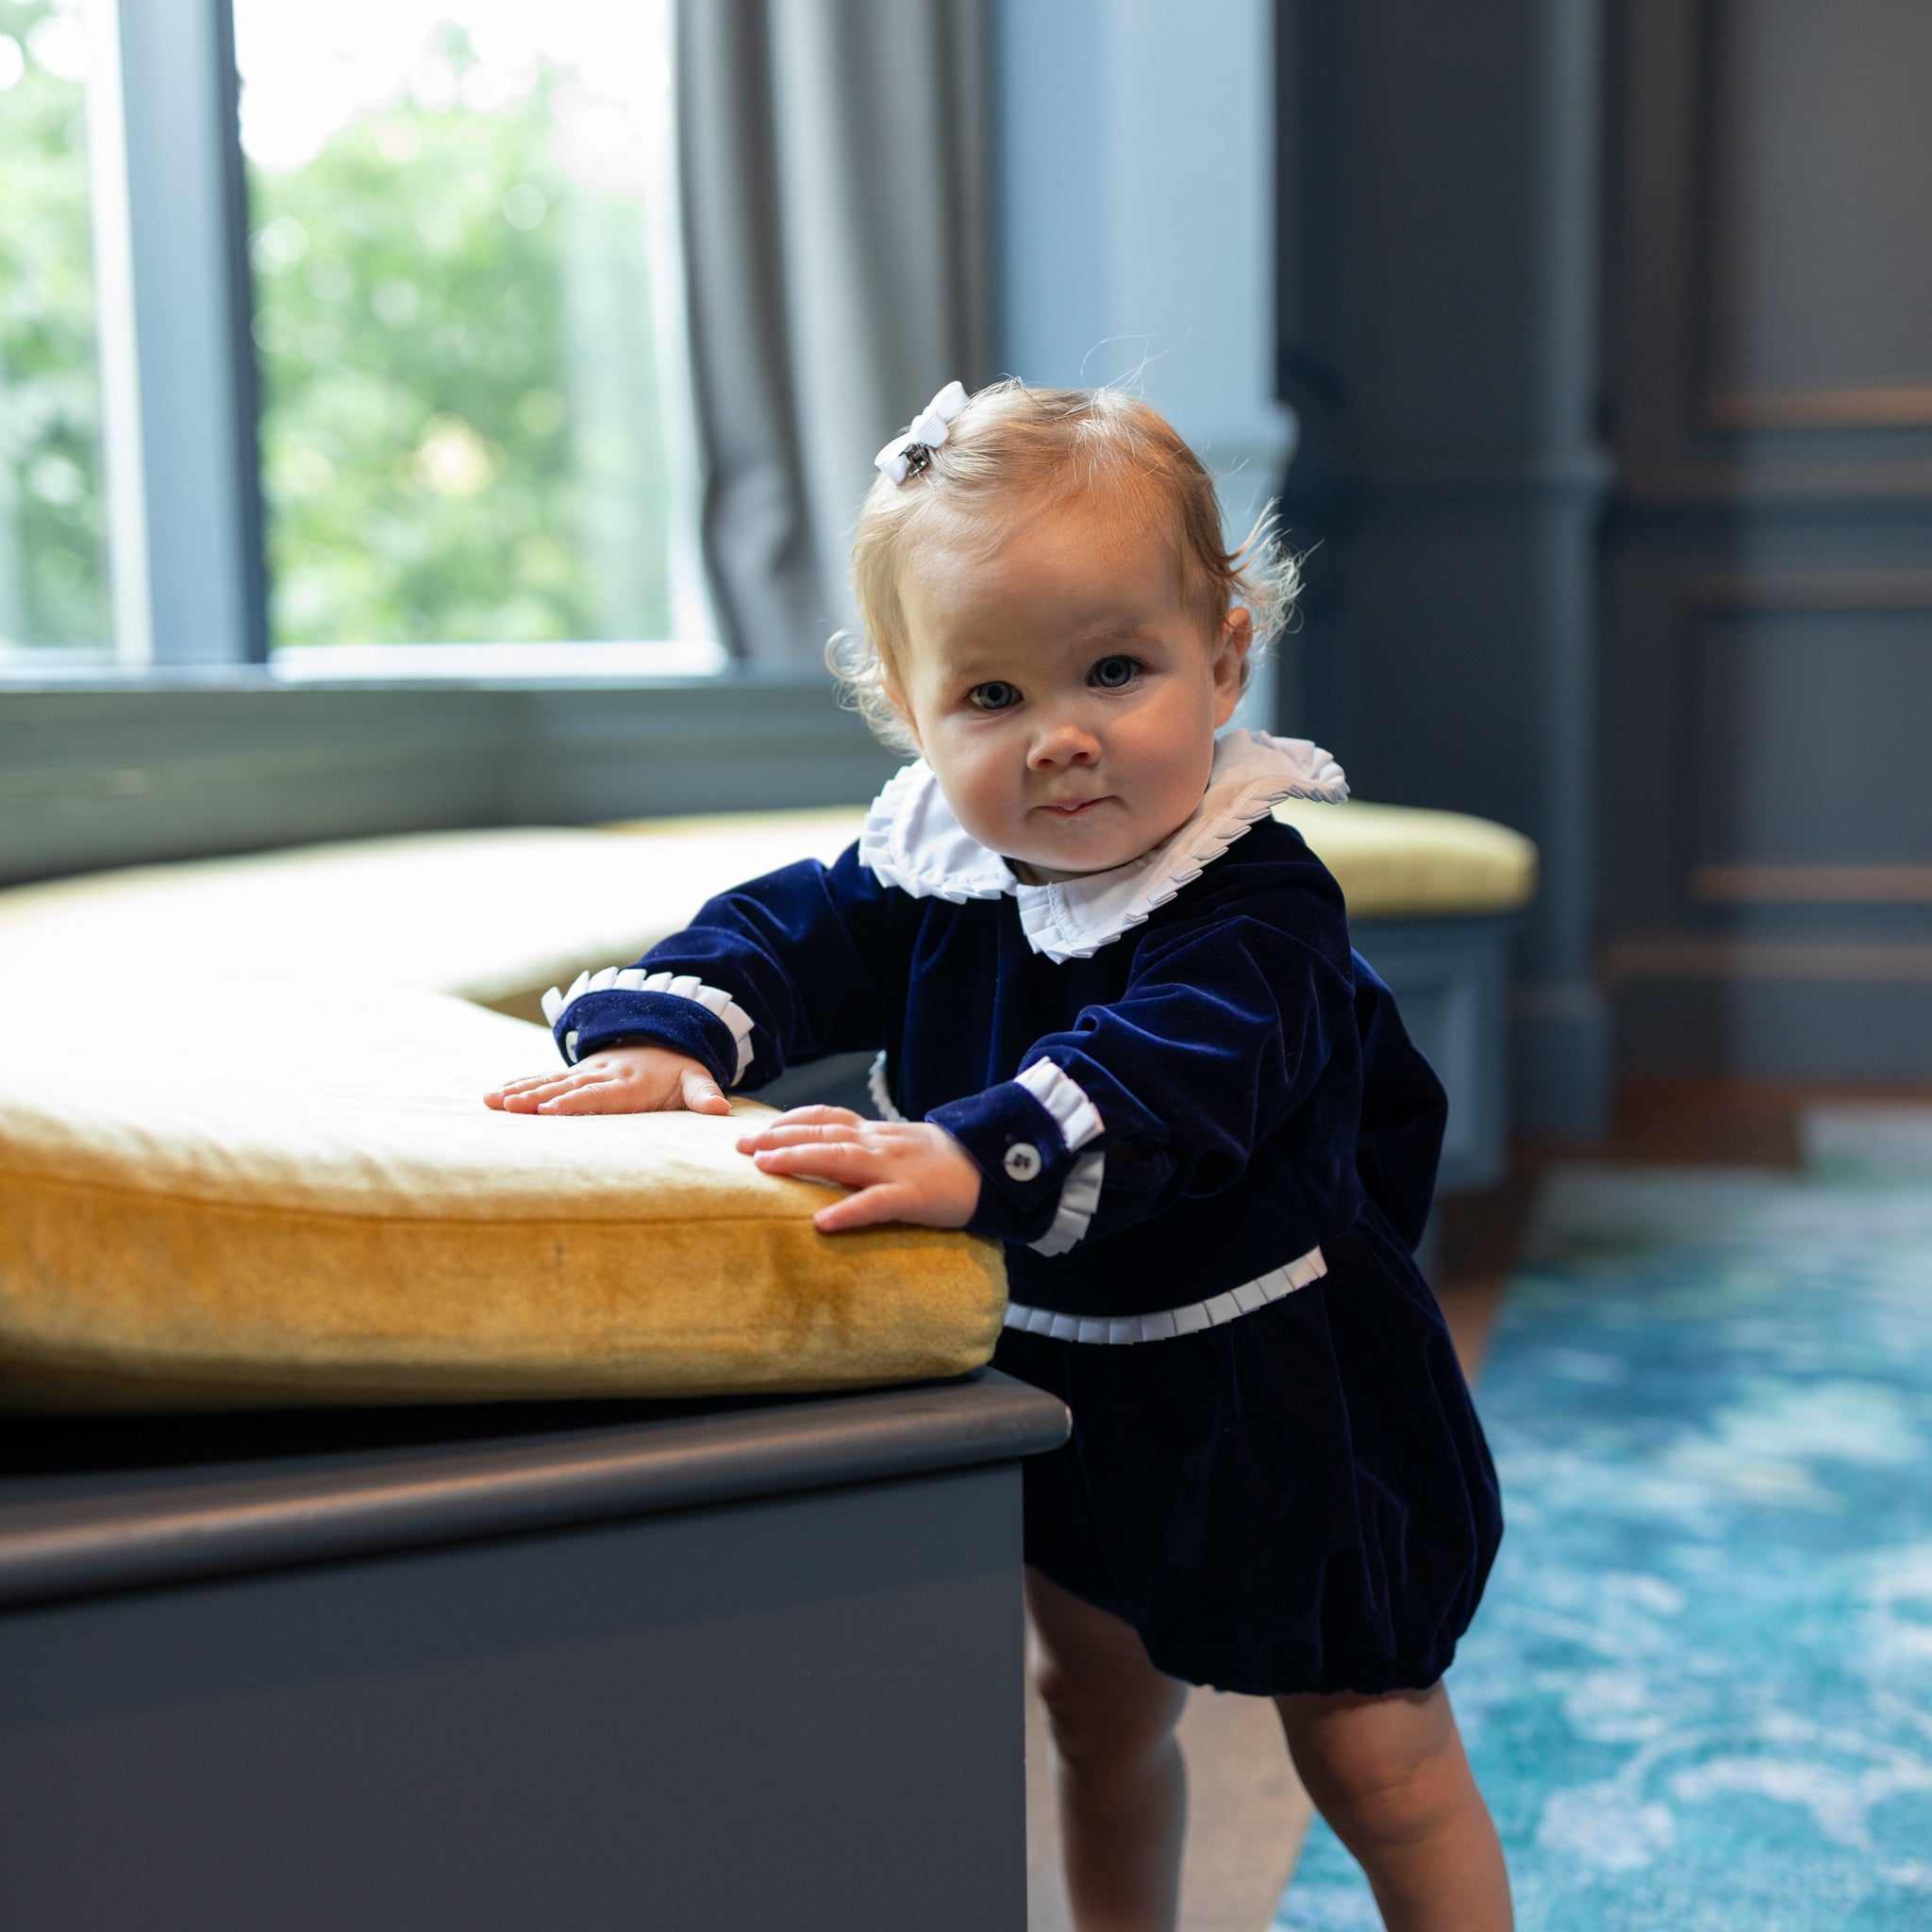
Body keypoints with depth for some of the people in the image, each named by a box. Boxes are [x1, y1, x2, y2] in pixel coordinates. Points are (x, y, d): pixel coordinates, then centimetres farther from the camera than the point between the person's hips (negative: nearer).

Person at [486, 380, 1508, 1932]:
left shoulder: (1254, 912, -28)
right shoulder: (922, 866, -7)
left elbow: (1165, 1073, -45)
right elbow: (786, 940, -5)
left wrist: (973, 1154, -62)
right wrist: (657, 1035, -27)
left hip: (1276, 1403, -6)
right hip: (1059, 1386, 6)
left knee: (1377, 1754, 9)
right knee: (1100, 1709, 27)